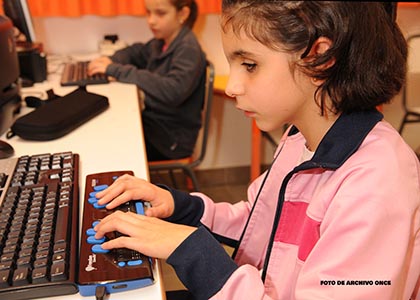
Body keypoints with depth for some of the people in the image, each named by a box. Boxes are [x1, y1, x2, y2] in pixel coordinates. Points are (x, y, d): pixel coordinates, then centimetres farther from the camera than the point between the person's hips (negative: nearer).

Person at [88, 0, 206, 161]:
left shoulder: (188, 48, -21)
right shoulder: (161, 42, 2)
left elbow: (173, 91, -37)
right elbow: (137, 52, 22)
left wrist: (117, 71, -32)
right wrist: (112, 61, -1)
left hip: (173, 138, -7)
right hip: (153, 122, 7)